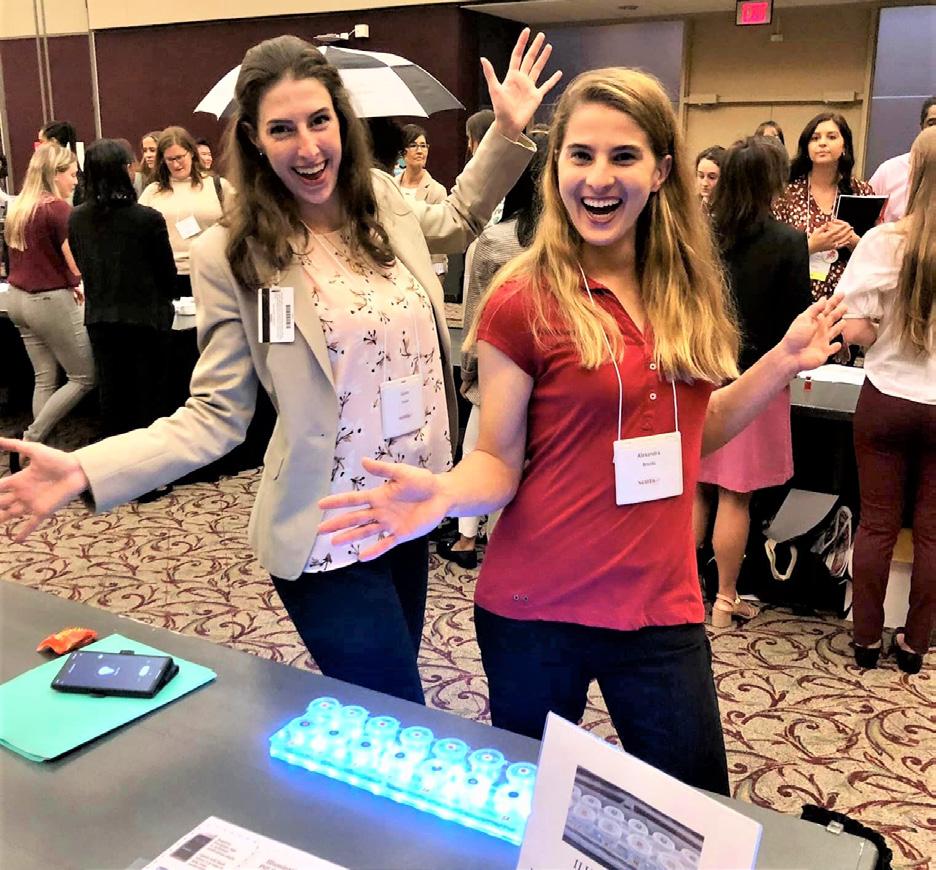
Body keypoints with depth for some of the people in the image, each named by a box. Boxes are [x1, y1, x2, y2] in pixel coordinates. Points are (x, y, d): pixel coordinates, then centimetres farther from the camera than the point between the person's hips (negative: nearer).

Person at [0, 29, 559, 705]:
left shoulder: (384, 200, 1)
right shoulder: (231, 256, -13)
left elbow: (454, 223, 24)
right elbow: (217, 414, -11)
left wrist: (508, 133, 15)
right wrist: (86, 470, -23)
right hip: (327, 539, -5)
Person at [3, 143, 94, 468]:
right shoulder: (57, 208, -17)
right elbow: (80, 266, -19)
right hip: (50, 302, -8)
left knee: (44, 378, 14)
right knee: (84, 377, 4)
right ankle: (29, 442, -2)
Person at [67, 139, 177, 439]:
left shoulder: (76, 219, -4)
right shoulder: (148, 219, -17)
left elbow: (82, 267, 7)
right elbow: (167, 271, -7)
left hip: (99, 320, 4)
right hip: (146, 317, -4)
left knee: (111, 394, 14)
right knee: (149, 396, 9)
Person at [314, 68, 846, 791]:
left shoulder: (689, 288, 2)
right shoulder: (523, 300, -12)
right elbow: (499, 464, -9)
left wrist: (782, 364, 4)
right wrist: (444, 493, -29)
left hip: (661, 606, 4)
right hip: (535, 609, -3)